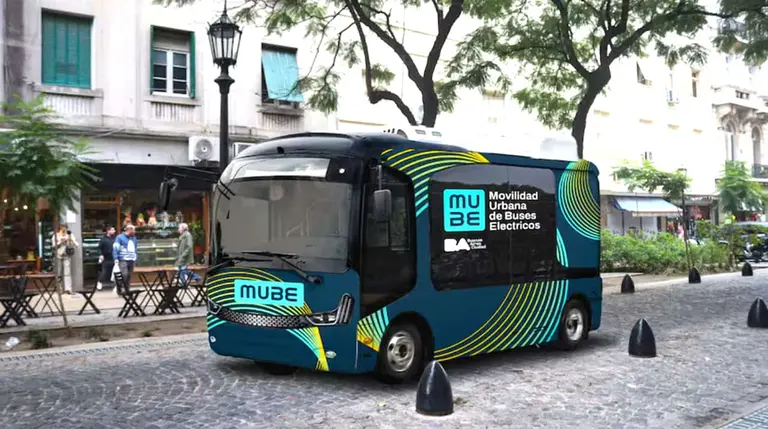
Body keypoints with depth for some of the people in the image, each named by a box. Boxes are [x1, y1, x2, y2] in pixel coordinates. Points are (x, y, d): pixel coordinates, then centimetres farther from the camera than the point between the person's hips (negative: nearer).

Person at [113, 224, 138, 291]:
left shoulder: (134, 238, 16)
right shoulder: (120, 237, -2)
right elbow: (115, 248, -7)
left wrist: (135, 258, 19)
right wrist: (116, 259, -16)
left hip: (132, 260, 6)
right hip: (123, 260, -6)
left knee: (129, 276, 6)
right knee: (124, 275, -19)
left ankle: (127, 290, 13)